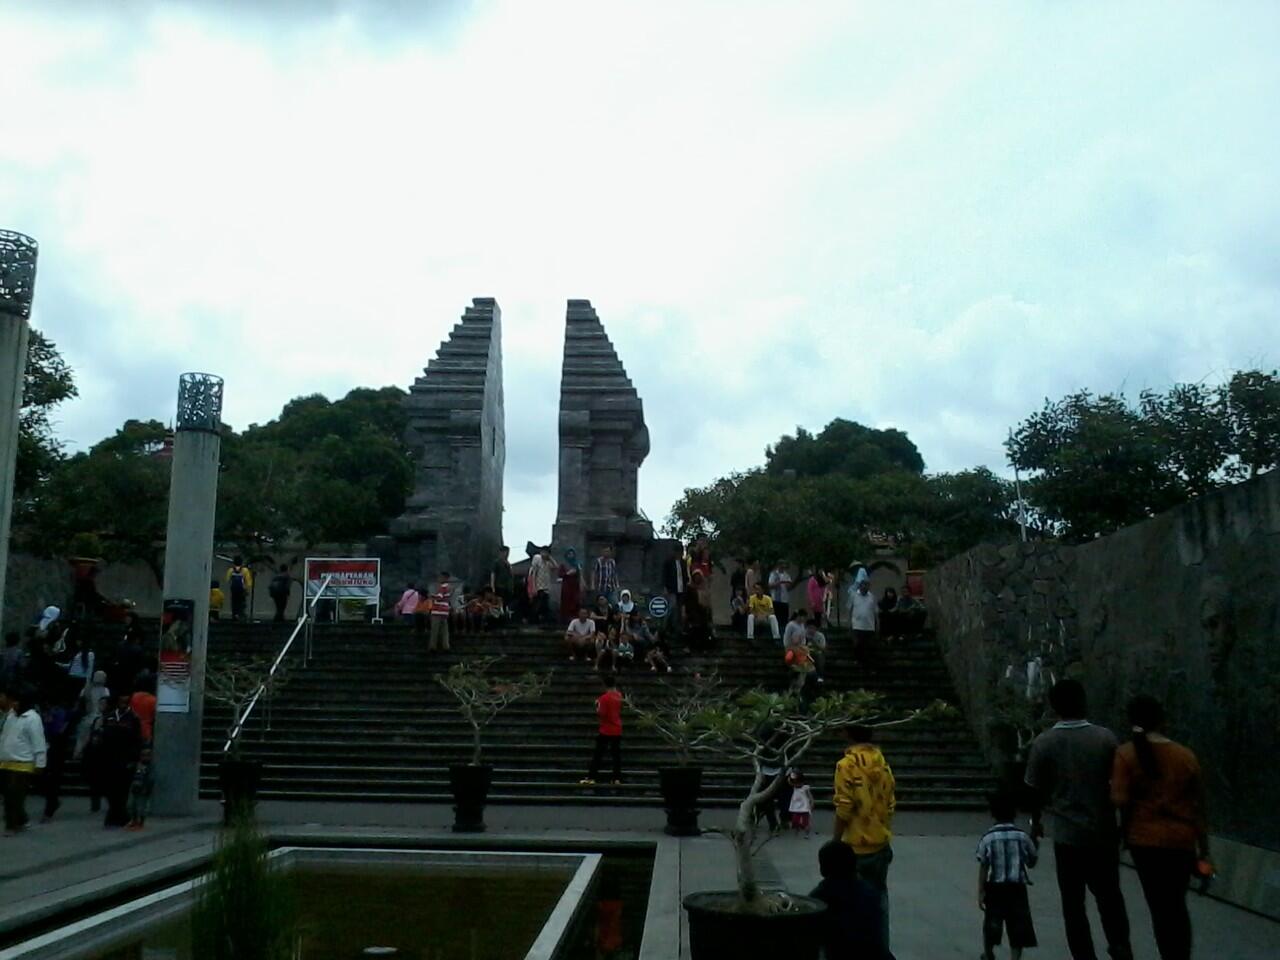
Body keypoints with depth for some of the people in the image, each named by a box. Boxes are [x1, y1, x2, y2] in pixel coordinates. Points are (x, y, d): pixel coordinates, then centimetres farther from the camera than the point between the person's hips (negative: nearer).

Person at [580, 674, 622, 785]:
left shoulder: (604, 698, -14)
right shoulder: (619, 696, 5)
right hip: (617, 731, 5)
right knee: (616, 754, 8)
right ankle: (617, 778, 5)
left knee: (597, 754, 0)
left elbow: (601, 714, -17)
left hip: (605, 731, -5)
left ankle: (591, 777, -2)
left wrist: (597, 705, 0)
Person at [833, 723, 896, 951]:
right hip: (881, 845, 6)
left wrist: (836, 844, -7)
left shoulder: (847, 764, -15)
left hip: (857, 847, -5)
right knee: (879, 899, 14)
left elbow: (844, 810, -16)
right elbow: (890, 804, 9)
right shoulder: (882, 762, 4)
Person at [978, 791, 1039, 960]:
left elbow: (983, 868, -6)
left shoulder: (987, 838, -5)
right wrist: (1035, 844, 24)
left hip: (995, 889, 1)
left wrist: (980, 892, -3)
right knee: (1017, 928, 7)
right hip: (1017, 889, -1)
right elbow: (1031, 863, 8)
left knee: (991, 925, 17)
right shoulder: (1022, 837, -3)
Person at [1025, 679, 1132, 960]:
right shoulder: (1105, 737, -6)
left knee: (1073, 902, 9)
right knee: (1109, 895, 18)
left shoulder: (1043, 743, -9)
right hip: (1103, 831, 2)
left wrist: (1035, 821, 13)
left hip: (1066, 833, -1)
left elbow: (1036, 789, -3)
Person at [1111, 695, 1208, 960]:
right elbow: (1199, 806, 3)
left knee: (1159, 907, 8)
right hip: (1182, 840, 3)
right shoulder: (1186, 756, 0)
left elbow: (1121, 801, -15)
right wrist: (1203, 847, 11)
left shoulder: (1126, 754, -8)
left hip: (1145, 838, -3)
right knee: (1178, 904, 20)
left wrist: (1126, 831, 5)